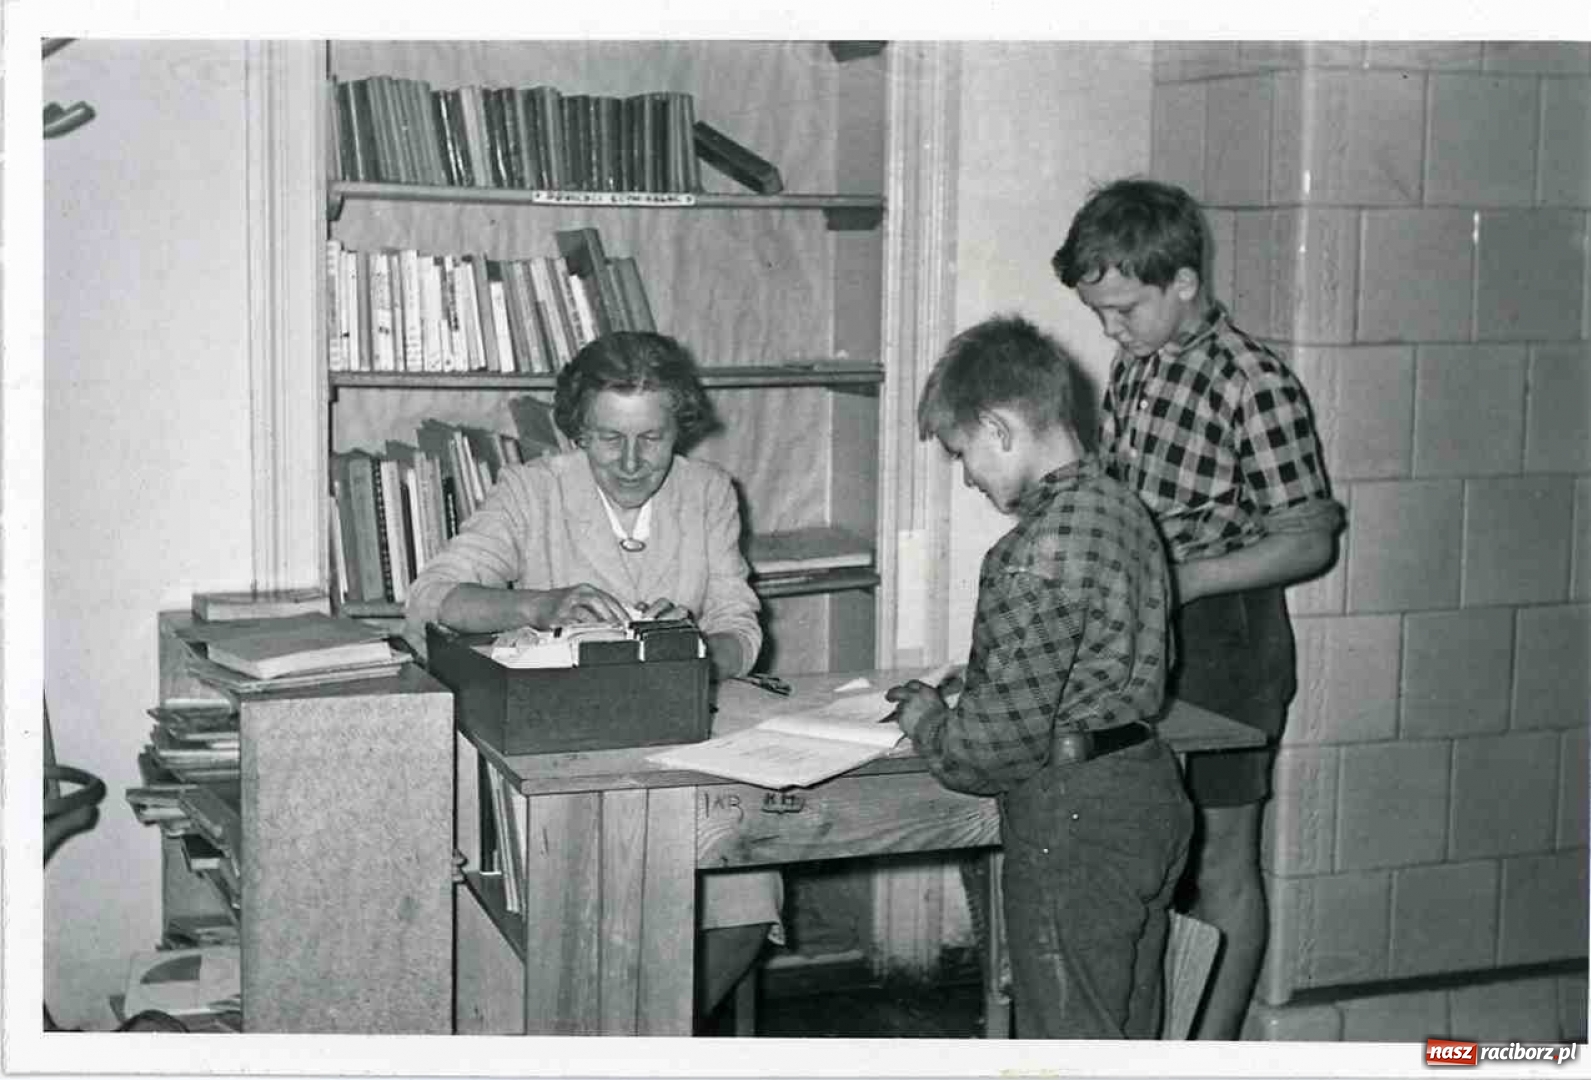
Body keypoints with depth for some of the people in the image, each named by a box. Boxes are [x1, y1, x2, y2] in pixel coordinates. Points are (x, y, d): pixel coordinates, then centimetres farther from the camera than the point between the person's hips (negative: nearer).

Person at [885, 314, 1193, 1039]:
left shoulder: (1042, 550, -23)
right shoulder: (1123, 510, 8)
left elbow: (1009, 729, -22)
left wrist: (929, 722, -3)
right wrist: (961, 690, 11)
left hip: (1074, 817, -10)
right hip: (1148, 788, 10)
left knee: (1067, 1039, 4)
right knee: (1129, 1036, 20)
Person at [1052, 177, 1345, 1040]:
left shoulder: (1255, 385, -19)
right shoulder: (1132, 367, 4)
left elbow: (1309, 540, -15)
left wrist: (1187, 578, -23)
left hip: (1222, 638, -7)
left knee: (1220, 861, 7)